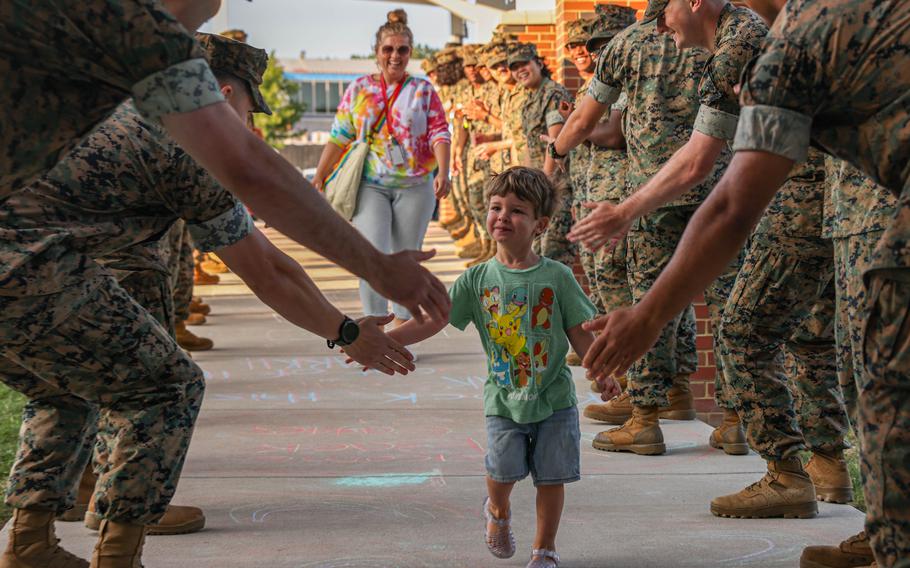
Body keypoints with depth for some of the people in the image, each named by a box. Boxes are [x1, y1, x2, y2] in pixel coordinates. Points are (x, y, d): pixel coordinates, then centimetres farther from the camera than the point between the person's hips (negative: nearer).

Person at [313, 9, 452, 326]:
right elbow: (339, 137, 8)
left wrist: (442, 173, -18)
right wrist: (318, 178, 5)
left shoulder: (423, 91, 5)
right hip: (370, 185, 0)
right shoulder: (358, 89, 7)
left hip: (415, 186, 0)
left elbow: (439, 133, -3)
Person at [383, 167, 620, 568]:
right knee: (504, 468, -10)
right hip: (504, 398, 0)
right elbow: (432, 320, -5)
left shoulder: (557, 277, -3)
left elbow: (579, 333, 1)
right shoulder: (477, 279, -1)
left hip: (554, 398, 0)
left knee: (552, 475, 3)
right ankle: (498, 511, 26)